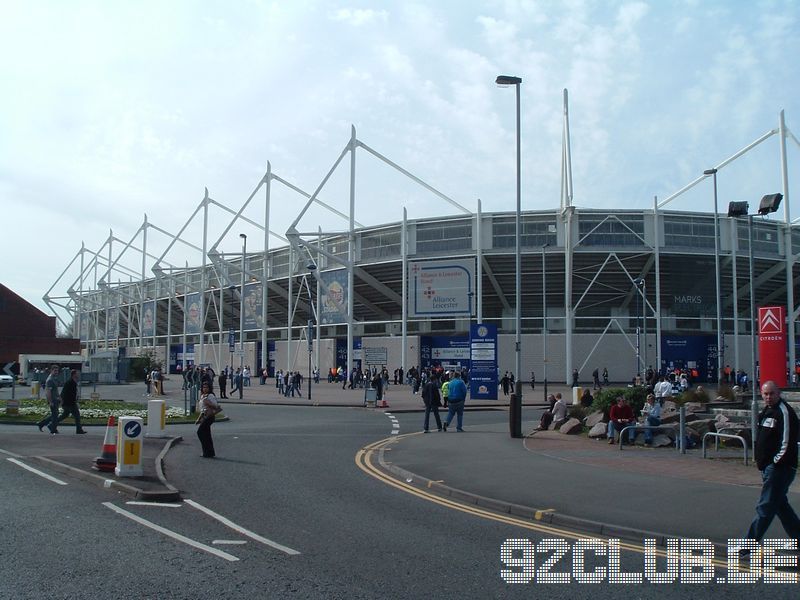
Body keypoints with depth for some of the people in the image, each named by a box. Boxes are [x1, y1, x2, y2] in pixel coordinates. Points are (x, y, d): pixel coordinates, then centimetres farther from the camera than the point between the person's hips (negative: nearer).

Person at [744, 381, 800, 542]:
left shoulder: (784, 412, -14)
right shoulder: (766, 411, 16)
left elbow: (787, 441, -19)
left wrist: (777, 462, -15)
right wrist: (759, 459, 15)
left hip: (779, 467, -10)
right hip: (768, 467, 10)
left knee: (765, 507, -5)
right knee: (780, 504, 17)